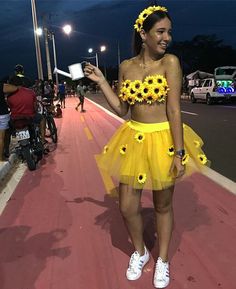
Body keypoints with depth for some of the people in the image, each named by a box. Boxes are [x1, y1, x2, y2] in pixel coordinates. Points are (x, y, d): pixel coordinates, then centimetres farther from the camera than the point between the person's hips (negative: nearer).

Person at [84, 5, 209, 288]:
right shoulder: (126, 66, 3)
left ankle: (162, 259, 37)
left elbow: (174, 109, -13)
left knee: (163, 205, 12)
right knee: (127, 207, 7)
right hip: (133, 140, 3)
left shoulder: (170, 62, -8)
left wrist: (180, 153, -16)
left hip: (164, 140, -3)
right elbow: (121, 109, 4)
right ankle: (140, 252, 37)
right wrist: (100, 81, 0)